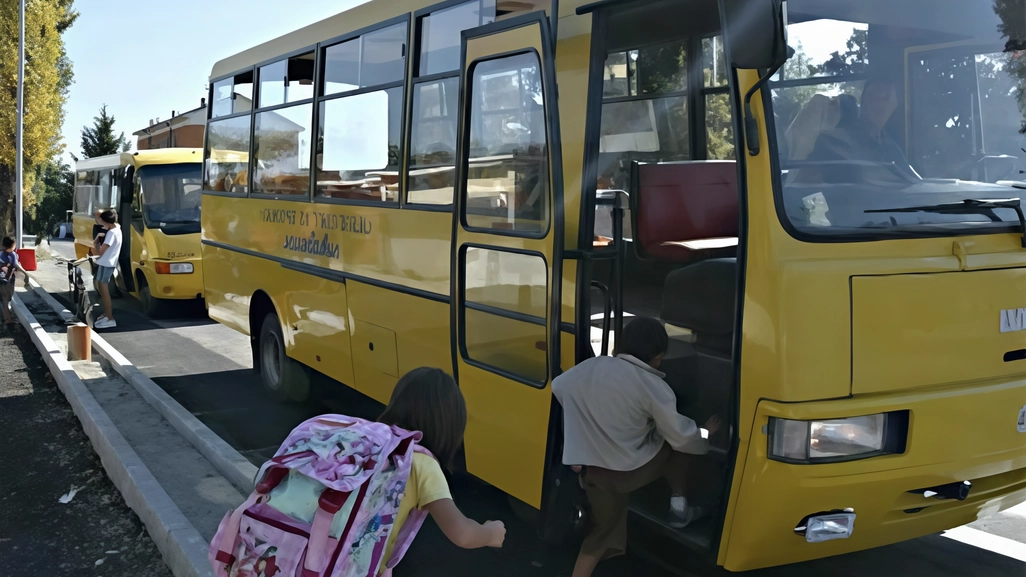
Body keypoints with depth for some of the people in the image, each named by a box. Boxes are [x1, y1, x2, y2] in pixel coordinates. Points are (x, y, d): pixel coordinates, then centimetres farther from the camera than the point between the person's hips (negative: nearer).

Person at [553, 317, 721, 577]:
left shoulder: (591, 367, 0)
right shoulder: (653, 386, -14)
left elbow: (558, 388, 17)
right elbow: (681, 436, -7)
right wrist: (705, 433, 15)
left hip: (593, 472, 4)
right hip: (630, 469, -4)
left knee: (604, 530, 20)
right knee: (679, 443, 20)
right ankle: (679, 508, 25)